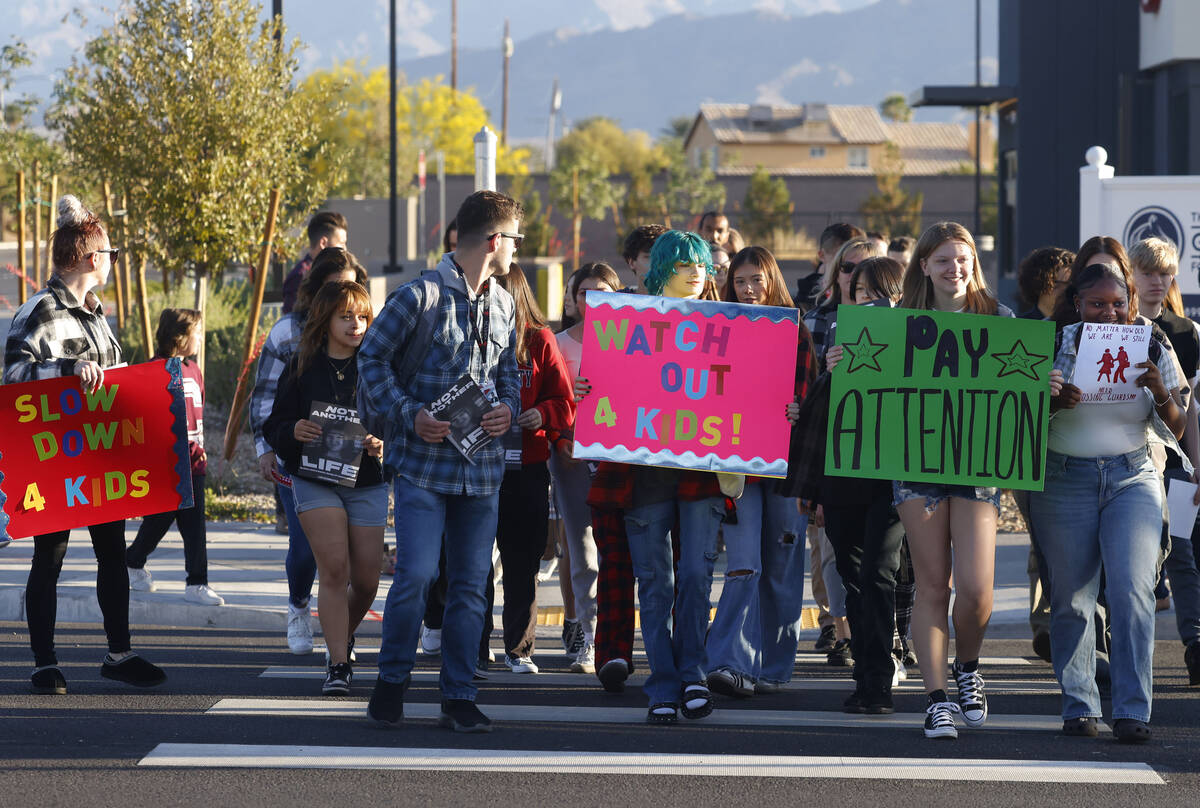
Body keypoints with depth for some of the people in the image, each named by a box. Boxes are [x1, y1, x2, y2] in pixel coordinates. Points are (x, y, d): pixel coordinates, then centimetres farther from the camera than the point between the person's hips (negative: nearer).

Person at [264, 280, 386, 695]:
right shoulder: (302, 366, 2)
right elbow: (274, 426, 5)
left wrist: (383, 444, -16)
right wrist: (295, 432, -17)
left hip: (367, 484, 2)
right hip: (315, 481, -2)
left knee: (365, 581, 6)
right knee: (335, 569, -17)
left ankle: (343, 635, 37)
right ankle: (337, 665, -13)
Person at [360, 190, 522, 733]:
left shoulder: (503, 305, 13)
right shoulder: (420, 297, -8)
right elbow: (372, 357, -4)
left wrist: (508, 408, 1)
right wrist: (410, 415, -14)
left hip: (482, 467, 6)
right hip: (424, 463, -6)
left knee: (471, 584, 5)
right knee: (416, 575, -13)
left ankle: (458, 698, 12)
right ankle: (392, 682, 7)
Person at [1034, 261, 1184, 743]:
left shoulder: (1151, 352, 3)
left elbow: (1175, 431, 5)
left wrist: (1160, 394, -15)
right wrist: (1050, 402, -18)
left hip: (1133, 479, 0)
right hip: (1063, 482, 0)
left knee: (1133, 592, -12)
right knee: (1071, 599, 2)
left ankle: (1132, 710, -10)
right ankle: (1079, 705, 13)